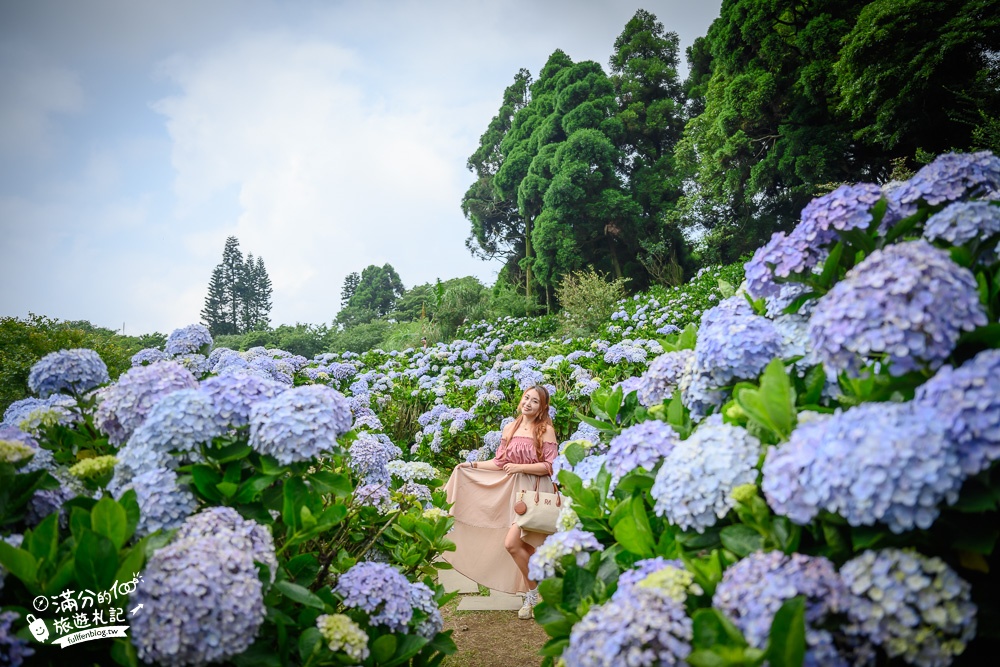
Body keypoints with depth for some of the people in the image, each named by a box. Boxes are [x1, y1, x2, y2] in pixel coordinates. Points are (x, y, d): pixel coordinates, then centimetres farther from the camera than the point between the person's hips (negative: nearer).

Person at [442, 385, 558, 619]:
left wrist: (520, 467, -13)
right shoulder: (510, 429, 10)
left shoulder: (546, 430, -6)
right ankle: (535, 594, 17)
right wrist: (473, 465, 6)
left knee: (511, 543, -13)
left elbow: (550, 466, -11)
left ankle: (534, 594, 6)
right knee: (526, 547, 4)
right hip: (516, 491, 5)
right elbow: (500, 463, 13)